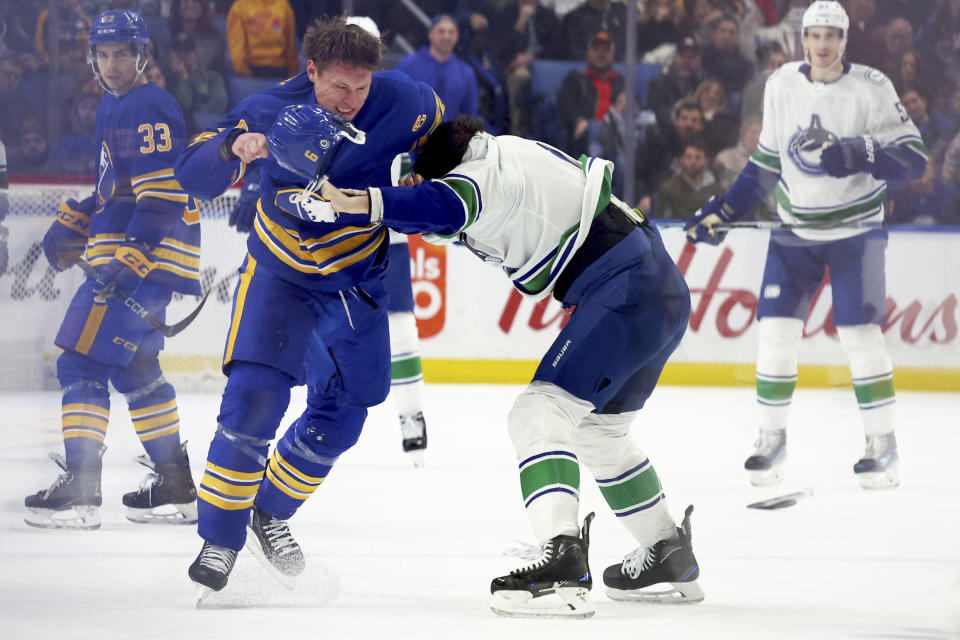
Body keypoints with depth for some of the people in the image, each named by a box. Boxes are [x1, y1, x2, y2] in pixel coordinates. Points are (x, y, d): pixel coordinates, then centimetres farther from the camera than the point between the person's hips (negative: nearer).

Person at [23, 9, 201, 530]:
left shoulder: (148, 108, -13)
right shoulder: (114, 107, 19)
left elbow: (163, 195, -21)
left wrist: (130, 260, -27)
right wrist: (73, 225, 24)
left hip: (148, 255, -11)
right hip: (124, 255, 11)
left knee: (82, 361, -13)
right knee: (132, 368, 17)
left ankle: (80, 489, -17)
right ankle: (174, 487, 23)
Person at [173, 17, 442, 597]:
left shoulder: (403, 102, -19)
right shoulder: (272, 112, -22)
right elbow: (193, 176, -24)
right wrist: (231, 148, -42)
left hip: (358, 277, 3)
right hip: (279, 270, -3)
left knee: (341, 414, 7)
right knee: (254, 398, -18)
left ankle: (271, 513, 30)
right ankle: (220, 538, -6)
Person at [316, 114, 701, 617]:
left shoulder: (481, 174, -16)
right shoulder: (503, 152, 13)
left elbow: (444, 206, -37)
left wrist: (357, 202, -47)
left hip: (626, 290, -11)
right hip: (663, 289, 11)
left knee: (540, 412, -17)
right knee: (599, 429, 25)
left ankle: (562, 559, -33)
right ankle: (671, 559, 35)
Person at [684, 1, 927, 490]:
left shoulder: (871, 88, -14)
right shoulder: (781, 85, -1)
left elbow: (914, 159, -17)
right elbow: (767, 161, 11)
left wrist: (858, 155, -33)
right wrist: (723, 210, 5)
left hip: (856, 228, -3)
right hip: (795, 228, 4)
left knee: (859, 333, -9)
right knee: (776, 329, -4)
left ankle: (882, 444, 3)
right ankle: (771, 439, 9)